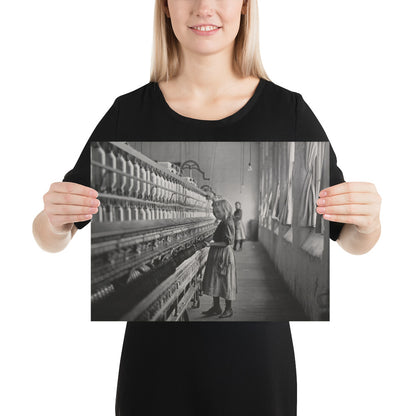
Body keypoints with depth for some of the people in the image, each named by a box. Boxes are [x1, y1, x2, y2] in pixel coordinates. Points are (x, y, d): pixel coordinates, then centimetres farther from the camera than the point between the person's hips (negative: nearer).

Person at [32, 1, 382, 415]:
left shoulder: (288, 110, -7)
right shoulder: (130, 112, -5)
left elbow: (350, 240, 1)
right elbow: (50, 240, 0)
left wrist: (368, 222, -21)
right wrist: (54, 219, -22)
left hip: (256, 354, 0)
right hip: (156, 354, 1)